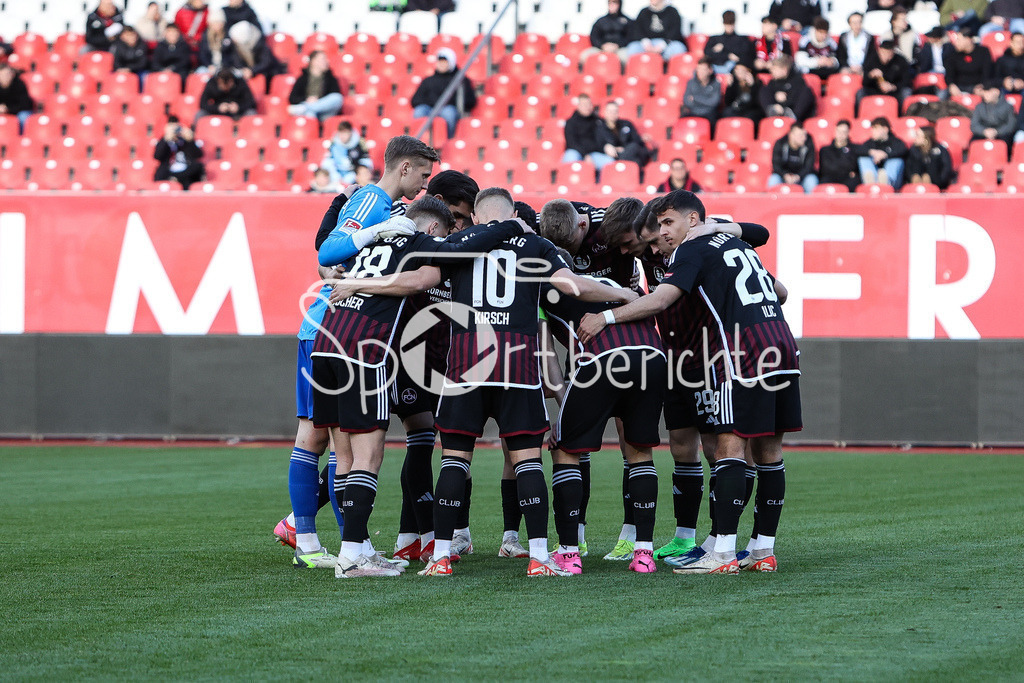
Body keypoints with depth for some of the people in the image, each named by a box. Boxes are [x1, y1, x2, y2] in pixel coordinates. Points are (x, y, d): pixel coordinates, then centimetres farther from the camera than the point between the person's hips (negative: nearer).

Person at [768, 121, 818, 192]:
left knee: (812, 179, -33)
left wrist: (798, 176, -30)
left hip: (801, 176, 0)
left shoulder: (809, 144, -11)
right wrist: (785, 175, -29)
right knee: (773, 179, -31)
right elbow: (776, 164, -9)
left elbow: (808, 166, -12)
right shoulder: (780, 144, -10)